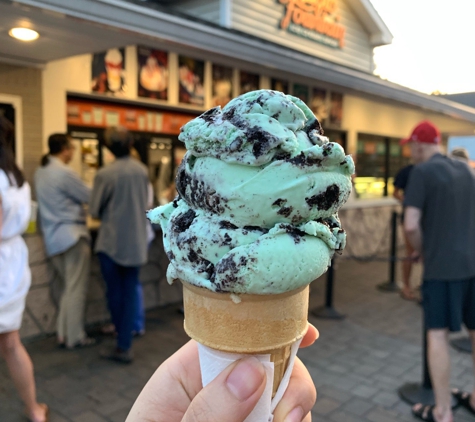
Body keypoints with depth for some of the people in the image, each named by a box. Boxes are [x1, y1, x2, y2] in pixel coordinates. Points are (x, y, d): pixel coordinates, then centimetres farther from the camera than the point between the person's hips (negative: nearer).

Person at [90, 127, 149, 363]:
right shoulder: (142, 170, 1)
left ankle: (122, 333, 23)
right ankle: (124, 345, 12)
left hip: (112, 241, -4)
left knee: (115, 292, 10)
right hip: (136, 241, 5)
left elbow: (94, 211, -5)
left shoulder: (105, 174, -14)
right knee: (130, 292, 9)